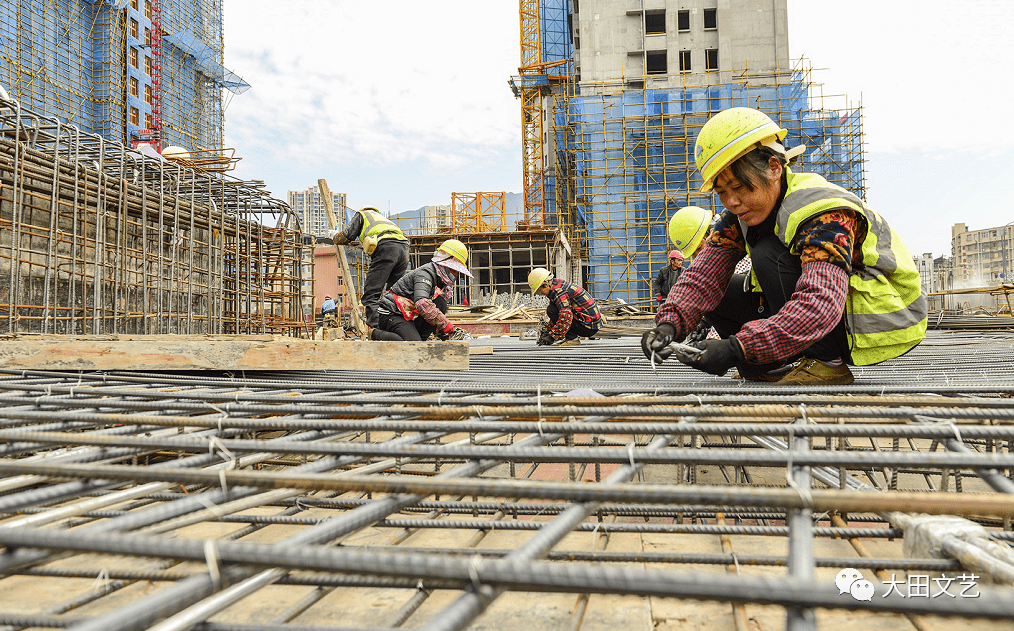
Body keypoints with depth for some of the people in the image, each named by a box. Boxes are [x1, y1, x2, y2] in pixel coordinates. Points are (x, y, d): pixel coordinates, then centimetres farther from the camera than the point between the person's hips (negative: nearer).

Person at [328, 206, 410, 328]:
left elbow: (346, 237, 15)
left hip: (385, 247, -7)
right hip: (403, 246, 7)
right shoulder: (381, 216, 43)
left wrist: (334, 235, 37)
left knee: (371, 294, -8)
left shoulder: (362, 214, 25)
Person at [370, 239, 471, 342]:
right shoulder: (425, 273, -17)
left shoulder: (440, 280, 14)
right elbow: (422, 304, -35)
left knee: (440, 303, -5)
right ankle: (376, 335, -10)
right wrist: (445, 324, -30)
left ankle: (420, 338, -3)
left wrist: (441, 332, 9)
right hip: (391, 315, -9)